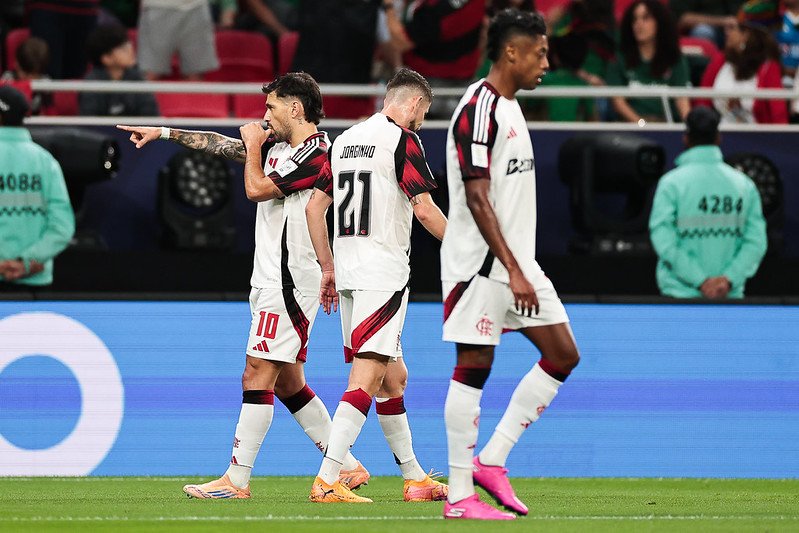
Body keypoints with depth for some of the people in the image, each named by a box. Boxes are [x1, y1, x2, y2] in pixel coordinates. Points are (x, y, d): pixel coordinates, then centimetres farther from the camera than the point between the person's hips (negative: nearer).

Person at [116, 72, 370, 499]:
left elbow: (256, 188, -16)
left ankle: (236, 479, -10)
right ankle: (348, 467, 16)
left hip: (289, 282, -10)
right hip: (271, 282, 10)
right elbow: (220, 145, 22)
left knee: (257, 376, -10)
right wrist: (164, 132, 23)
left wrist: (253, 145, 0)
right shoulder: (277, 146, 14)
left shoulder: (315, 154, -14)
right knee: (288, 384, 11)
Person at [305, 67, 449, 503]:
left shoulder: (345, 140, 15)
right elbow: (424, 209, -13)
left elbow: (314, 207, 17)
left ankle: (414, 478, 23)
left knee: (393, 377, 16)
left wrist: (328, 268, 23)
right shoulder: (402, 139, -8)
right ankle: (327, 481, -20)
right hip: (384, 271, -8)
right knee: (366, 378, -11)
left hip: (348, 269, 8)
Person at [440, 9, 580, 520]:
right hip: (481, 265, -9)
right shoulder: (478, 110, -15)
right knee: (473, 368, -4)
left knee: (563, 355, 5)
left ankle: (491, 461, 9)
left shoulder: (508, 107, 15)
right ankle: (459, 495, 1)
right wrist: (513, 271, -23)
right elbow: (477, 199, -20)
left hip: (517, 263, 9)